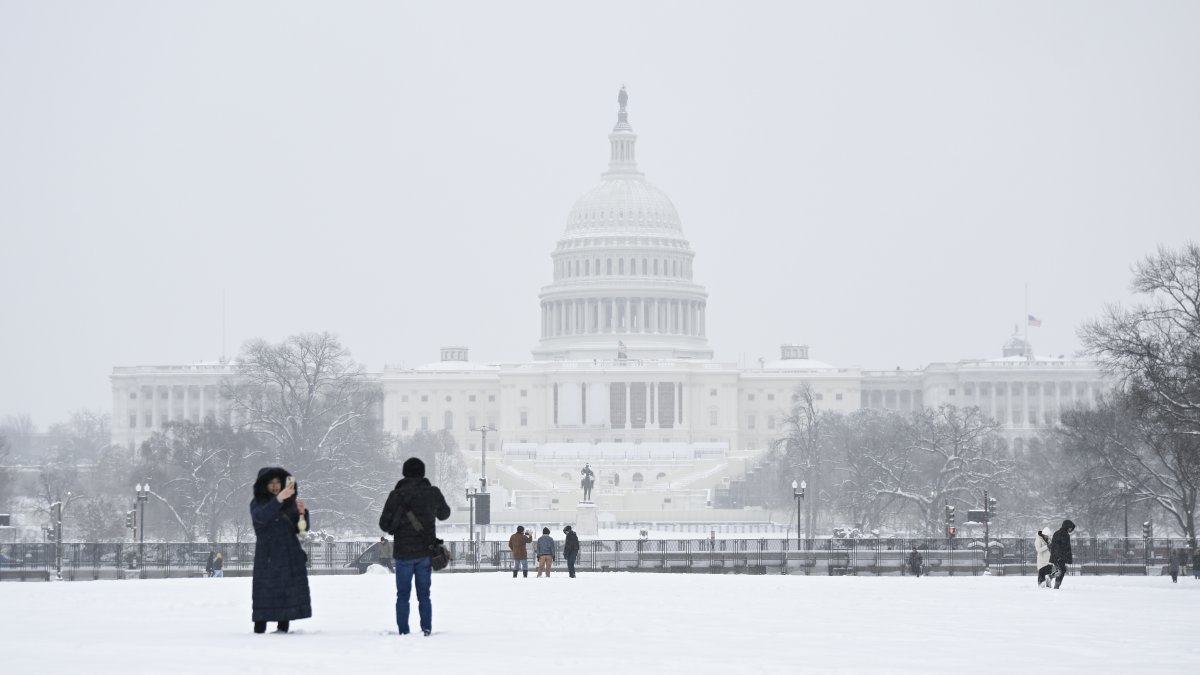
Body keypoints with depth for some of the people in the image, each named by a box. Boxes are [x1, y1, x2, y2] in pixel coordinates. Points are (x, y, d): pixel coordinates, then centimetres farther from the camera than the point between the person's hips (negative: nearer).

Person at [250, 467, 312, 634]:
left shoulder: (289, 503, 12)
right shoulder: (257, 503, 1)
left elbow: (300, 528, 14)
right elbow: (261, 516, -23)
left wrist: (302, 513, -7)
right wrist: (279, 498, -36)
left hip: (290, 556, 4)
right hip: (268, 557, -4)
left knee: (289, 594, -2)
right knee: (265, 594, -11)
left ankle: (283, 628, 2)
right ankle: (259, 629, -13)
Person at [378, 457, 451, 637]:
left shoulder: (397, 495, -12)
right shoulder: (433, 493, -3)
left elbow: (385, 524, -10)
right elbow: (444, 514, 16)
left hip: (403, 553, -2)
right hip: (426, 552, 2)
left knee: (403, 595, 6)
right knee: (424, 594, 12)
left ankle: (403, 631, 1)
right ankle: (426, 628, 4)